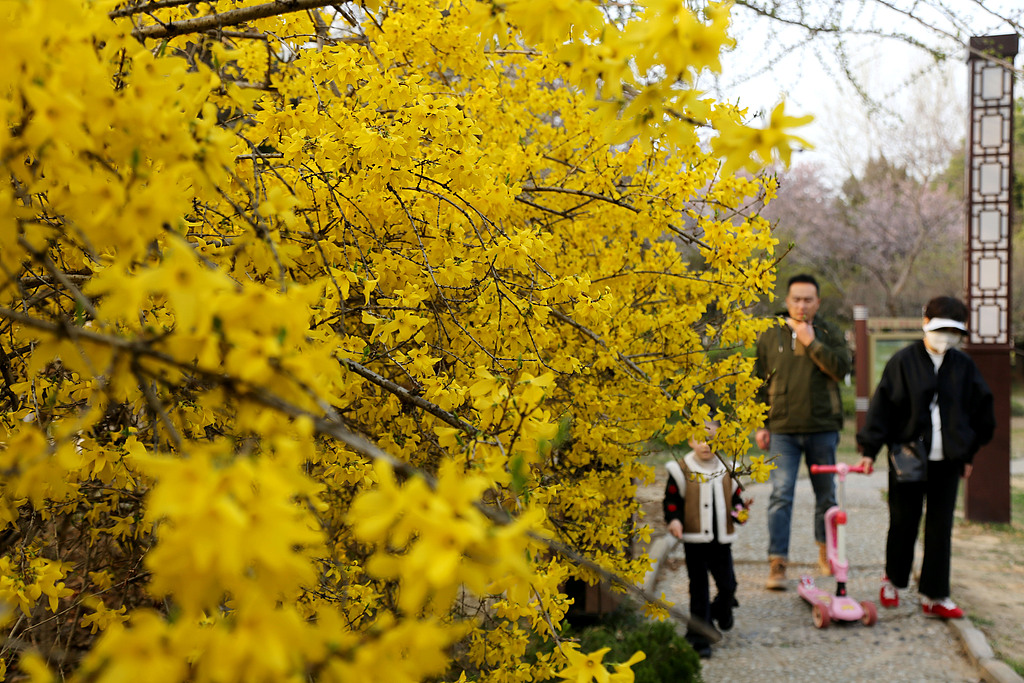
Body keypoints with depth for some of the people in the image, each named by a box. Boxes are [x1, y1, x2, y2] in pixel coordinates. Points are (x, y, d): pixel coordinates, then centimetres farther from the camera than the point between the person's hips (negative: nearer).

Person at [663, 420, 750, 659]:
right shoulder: (681, 470, -5)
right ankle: (699, 637, 10)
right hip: (695, 540, -3)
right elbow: (671, 500, -3)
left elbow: (735, 497, 15)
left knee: (728, 585, 9)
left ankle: (722, 610, 43)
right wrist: (674, 520, -19)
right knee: (699, 589, 2)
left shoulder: (727, 471, 6)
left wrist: (740, 510, -5)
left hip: (721, 541, 3)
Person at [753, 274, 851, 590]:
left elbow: (841, 368, -11)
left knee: (826, 494, 13)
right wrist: (760, 425, 4)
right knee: (780, 495, -10)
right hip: (782, 430, -1)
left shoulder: (830, 333, 6)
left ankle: (826, 551, 32)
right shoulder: (770, 335, 6)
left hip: (822, 428, 1)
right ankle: (777, 564, -8)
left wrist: (812, 342, -15)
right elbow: (758, 382, 9)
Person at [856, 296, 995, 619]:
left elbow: (981, 411, 15)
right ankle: (893, 580, 28)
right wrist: (870, 450, -10)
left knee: (940, 528, 5)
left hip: (947, 459, 2)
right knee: (903, 523, 6)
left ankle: (934, 595, 13)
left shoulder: (963, 365, 5)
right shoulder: (903, 361, -3)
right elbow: (882, 406, -5)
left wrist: (969, 453, 15)